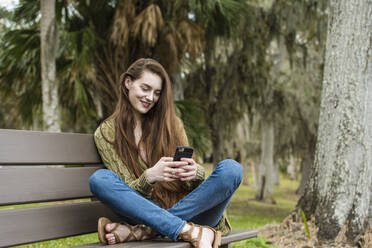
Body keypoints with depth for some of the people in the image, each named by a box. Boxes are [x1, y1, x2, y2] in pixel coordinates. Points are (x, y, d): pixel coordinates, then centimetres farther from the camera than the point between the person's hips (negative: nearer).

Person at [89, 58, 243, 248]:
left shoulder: (171, 123, 13)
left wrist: (195, 172, -17)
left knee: (231, 168, -24)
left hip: (188, 210, 2)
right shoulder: (106, 133, 6)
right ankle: (189, 232, -36)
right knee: (99, 179, -27)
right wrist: (149, 177, -24)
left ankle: (145, 231, -28)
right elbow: (125, 192, -1)